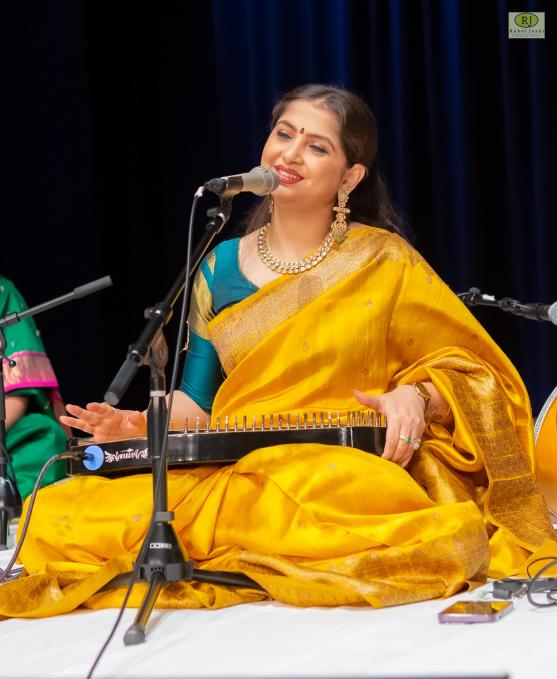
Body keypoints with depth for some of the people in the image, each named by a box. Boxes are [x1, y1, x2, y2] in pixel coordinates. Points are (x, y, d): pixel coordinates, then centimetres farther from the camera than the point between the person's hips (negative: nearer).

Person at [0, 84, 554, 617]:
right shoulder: (219, 268, 15)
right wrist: (144, 425, -1)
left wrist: (415, 396, -13)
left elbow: (470, 370, 7)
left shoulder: (383, 261, 4)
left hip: (345, 470, -2)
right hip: (228, 473, 3)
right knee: (58, 521, -22)